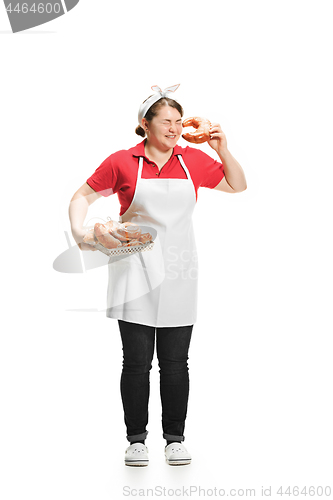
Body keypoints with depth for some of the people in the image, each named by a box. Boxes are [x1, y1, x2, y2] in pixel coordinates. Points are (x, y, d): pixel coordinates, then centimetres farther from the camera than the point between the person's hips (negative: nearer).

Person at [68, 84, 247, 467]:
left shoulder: (193, 159, 7)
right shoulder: (122, 162, 0)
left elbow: (237, 186, 16)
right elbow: (83, 196, 7)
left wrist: (222, 149, 2)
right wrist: (78, 231, -10)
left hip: (178, 272, 2)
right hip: (135, 270, -2)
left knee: (175, 361, 6)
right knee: (137, 361, 1)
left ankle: (175, 438, 20)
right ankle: (136, 439, 17)